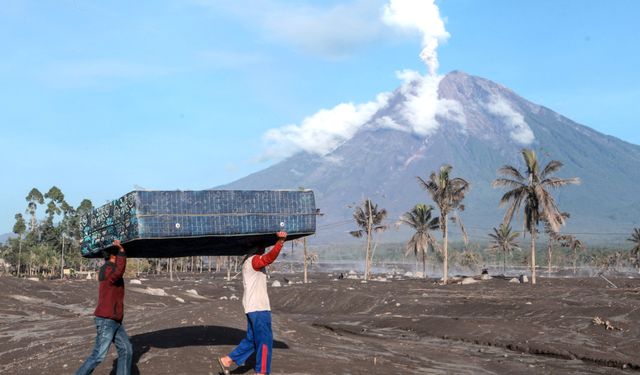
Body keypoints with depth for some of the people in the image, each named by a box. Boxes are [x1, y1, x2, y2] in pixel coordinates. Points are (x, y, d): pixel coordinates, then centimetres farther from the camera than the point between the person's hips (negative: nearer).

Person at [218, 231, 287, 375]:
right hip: (259, 308, -10)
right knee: (264, 341, -3)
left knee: (252, 339, 16)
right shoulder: (254, 260, -14)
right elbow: (270, 257, -34)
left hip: (253, 307, 10)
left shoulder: (248, 261, 18)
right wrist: (280, 241, -47)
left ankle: (227, 360, 18)